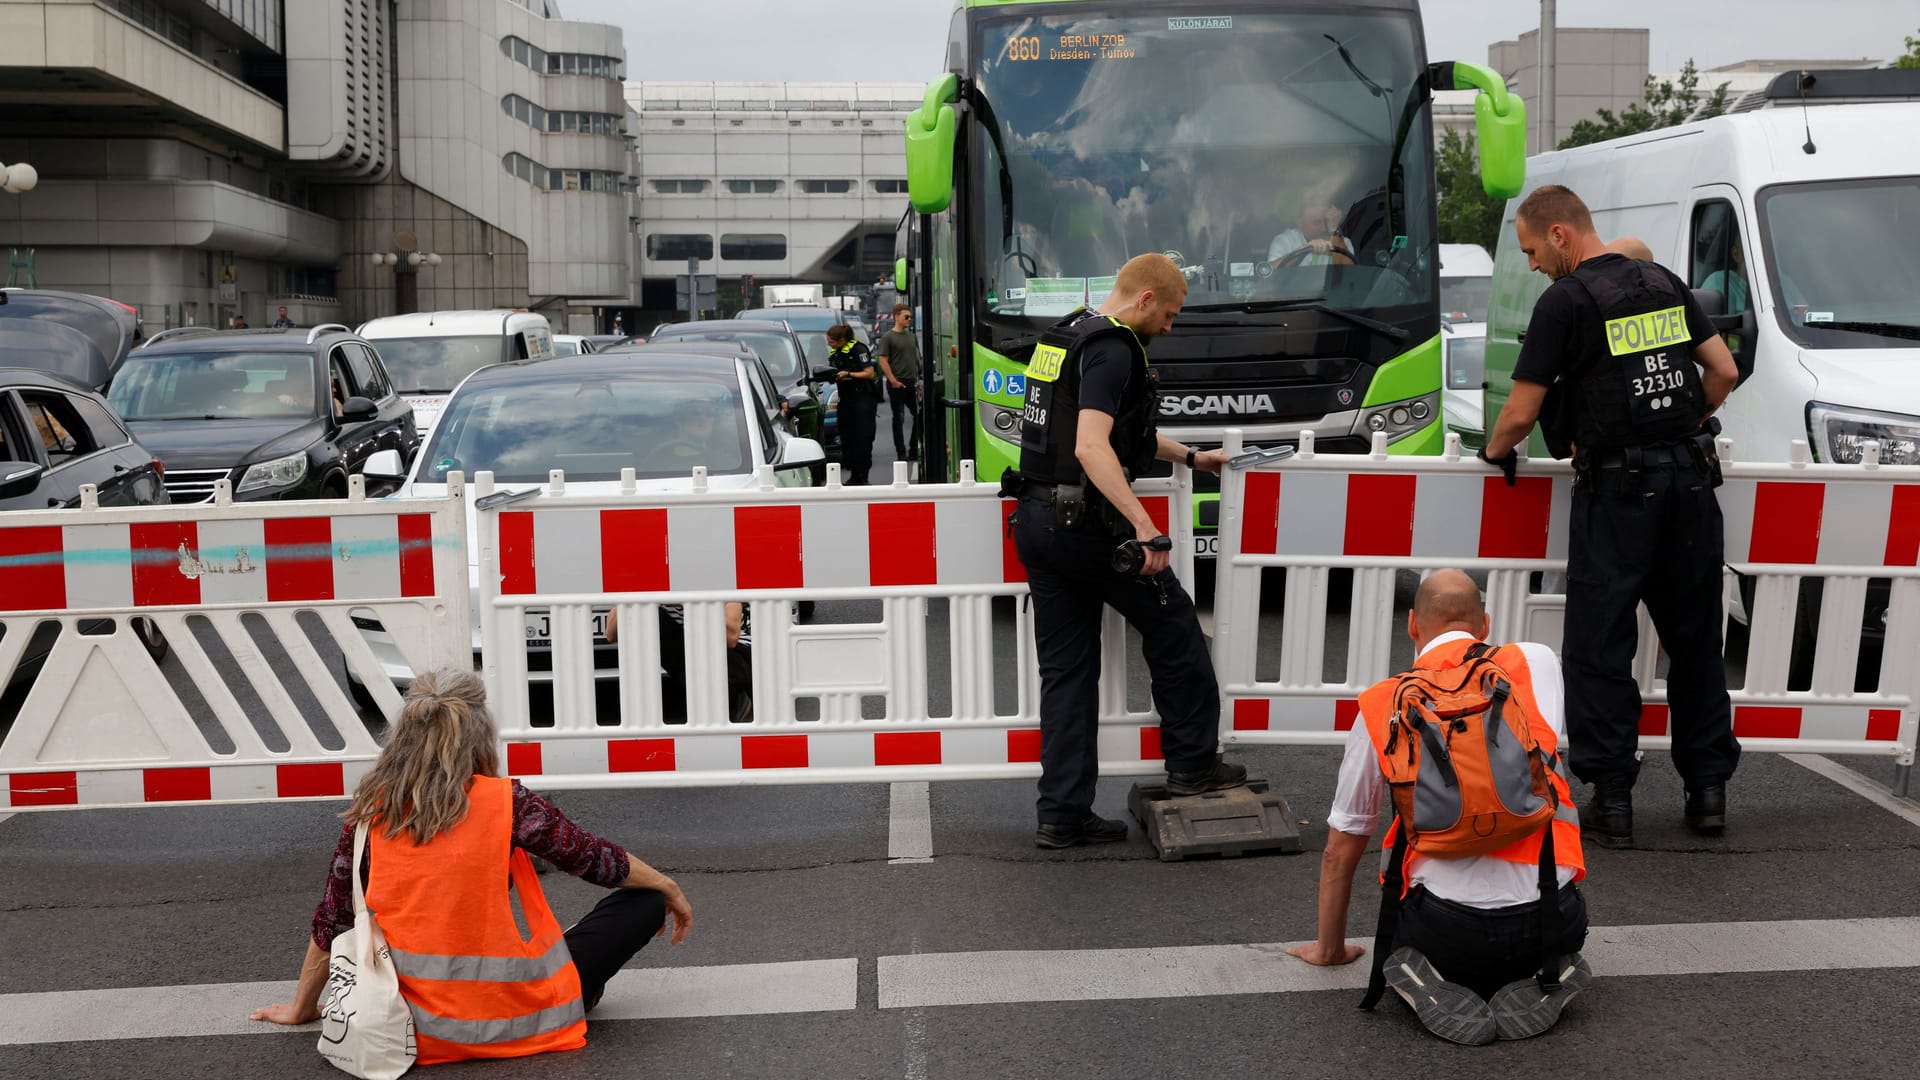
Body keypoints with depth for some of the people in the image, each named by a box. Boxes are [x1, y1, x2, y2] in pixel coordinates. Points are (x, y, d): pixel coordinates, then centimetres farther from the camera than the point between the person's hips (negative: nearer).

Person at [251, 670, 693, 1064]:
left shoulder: (370, 812, -4)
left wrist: (301, 1008, 20)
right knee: (645, 901, 10)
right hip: (518, 1022, -4)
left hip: (426, 1031, 4)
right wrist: (670, 890, 18)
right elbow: (598, 860, 0)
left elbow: (331, 923, 4)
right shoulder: (504, 802, -12)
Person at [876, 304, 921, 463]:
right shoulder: (887, 337, -5)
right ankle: (901, 453, 5)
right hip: (898, 384, -6)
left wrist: (918, 378, 12)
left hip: (912, 384, 6)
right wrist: (893, 381, -15)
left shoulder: (912, 336, 14)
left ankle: (914, 450, 16)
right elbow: (883, 361, -10)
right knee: (899, 419, 0)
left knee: (919, 416, 6)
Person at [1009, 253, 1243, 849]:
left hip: (1036, 521, 9)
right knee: (1173, 626, 12)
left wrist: (1191, 457, 36)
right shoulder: (1112, 349, -14)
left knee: (1066, 670, 10)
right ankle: (1193, 763, 24)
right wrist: (1143, 524, -32)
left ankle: (1062, 814, 11)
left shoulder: (1065, 335, 18)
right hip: (1085, 524, -9)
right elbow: (1091, 447, -27)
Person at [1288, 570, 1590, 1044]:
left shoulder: (1381, 704, 9)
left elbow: (1341, 850, 16)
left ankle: (1431, 988, 1)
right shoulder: (1539, 661, 8)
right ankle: (1541, 981, 5)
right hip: (1553, 921, 1)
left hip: (1448, 929, -1)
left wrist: (1329, 947, 31)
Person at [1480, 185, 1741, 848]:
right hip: (1691, 480, 6)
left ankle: (1612, 799, 2)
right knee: (1695, 638, 14)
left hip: (1618, 491, -6)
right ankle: (1708, 789, 19)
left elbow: (1521, 412, -9)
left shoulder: (1565, 301, -9)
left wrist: (1496, 451, 10)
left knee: (1600, 648, 1)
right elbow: (1724, 371, 12)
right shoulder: (1665, 284, 11)